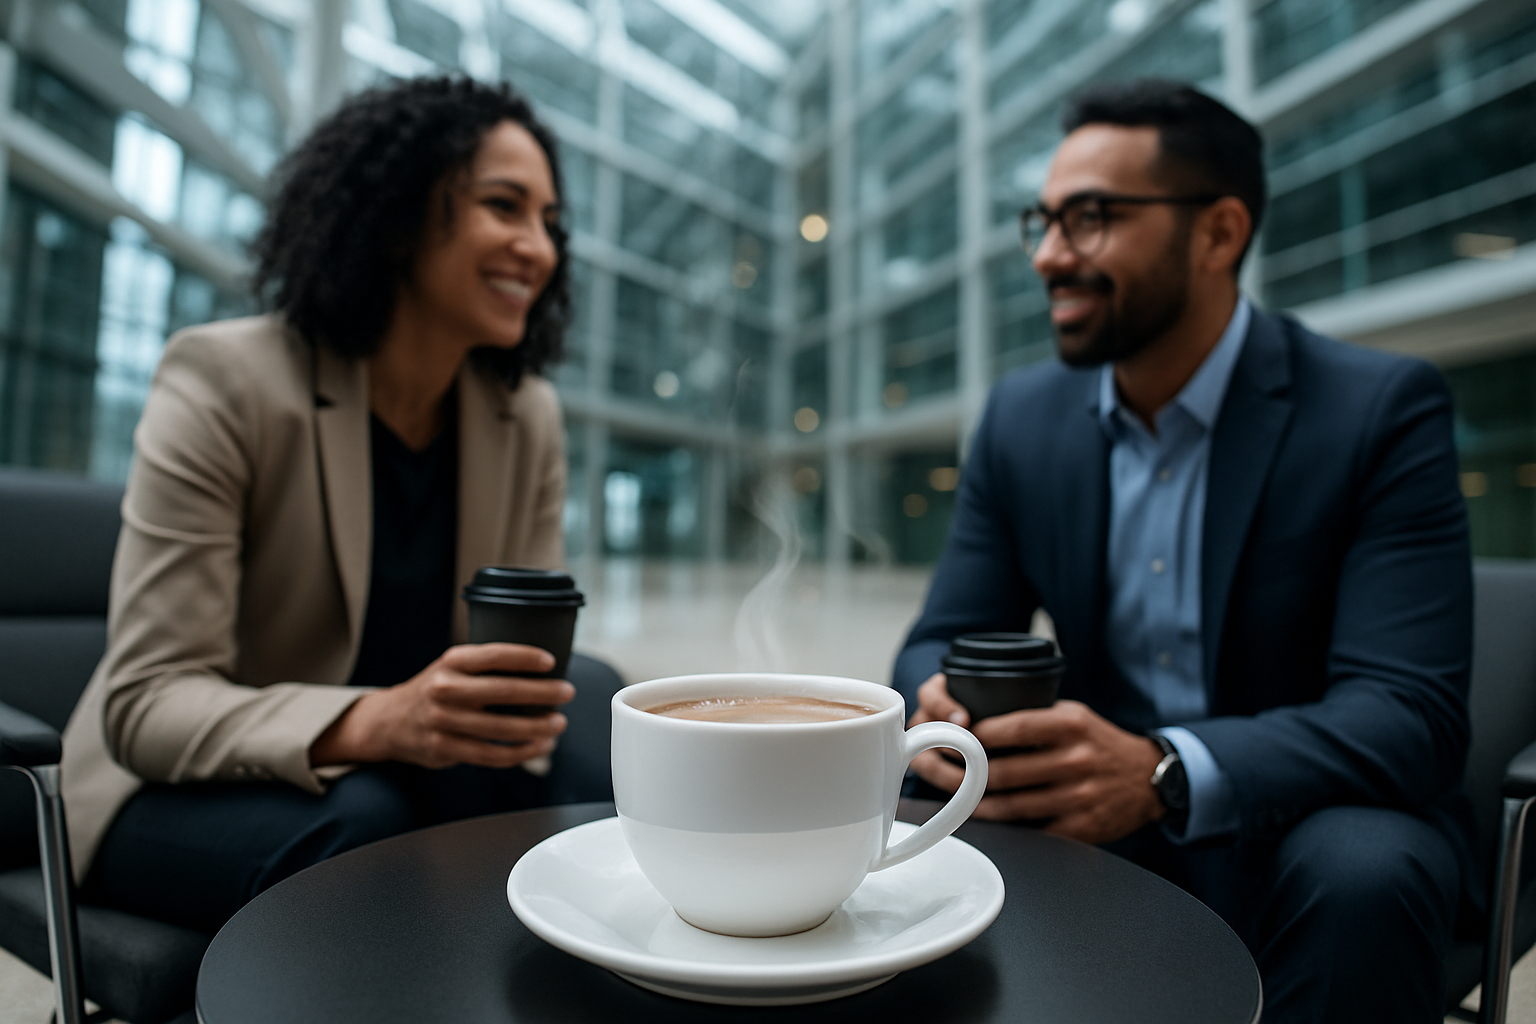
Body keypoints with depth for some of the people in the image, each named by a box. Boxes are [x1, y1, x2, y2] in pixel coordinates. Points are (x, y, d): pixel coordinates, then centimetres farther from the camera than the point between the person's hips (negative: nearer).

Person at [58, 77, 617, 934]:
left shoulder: (530, 419, -4)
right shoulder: (223, 384, -16)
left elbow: (532, 663, -3)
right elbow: (148, 704, -21)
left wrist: (521, 716, -27)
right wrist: (371, 725, -39)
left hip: (399, 777, 4)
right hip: (182, 791, -4)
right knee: (366, 820, -35)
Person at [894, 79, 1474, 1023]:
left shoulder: (1384, 409, -12)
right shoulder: (1021, 417, -1)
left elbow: (1412, 712, -21)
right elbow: (943, 639, -1)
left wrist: (1166, 773, -39)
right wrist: (942, 708, -26)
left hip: (1313, 816, -2)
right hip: (1100, 815, 3)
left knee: (1358, 875, -34)